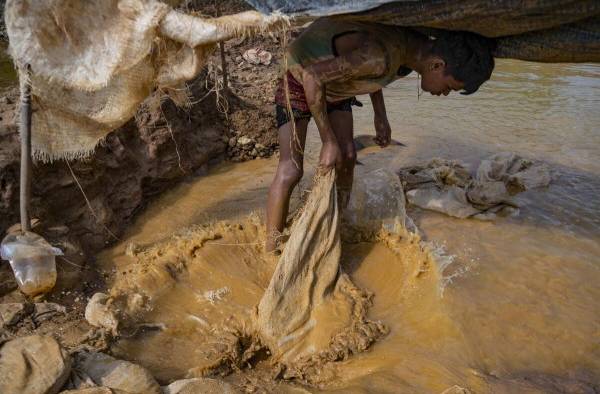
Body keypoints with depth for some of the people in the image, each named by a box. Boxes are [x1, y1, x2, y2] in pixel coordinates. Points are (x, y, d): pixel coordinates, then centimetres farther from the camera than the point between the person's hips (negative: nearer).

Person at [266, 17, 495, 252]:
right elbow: (312, 77, -34)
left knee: (347, 157, 1)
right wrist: (329, 142, -29)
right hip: (300, 80, -7)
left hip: (335, 86, 8)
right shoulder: (381, 56, -38)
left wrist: (380, 116, 3)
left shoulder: (414, 46, -10)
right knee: (291, 170, -16)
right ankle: (271, 252, -4)